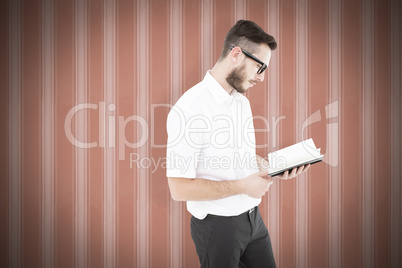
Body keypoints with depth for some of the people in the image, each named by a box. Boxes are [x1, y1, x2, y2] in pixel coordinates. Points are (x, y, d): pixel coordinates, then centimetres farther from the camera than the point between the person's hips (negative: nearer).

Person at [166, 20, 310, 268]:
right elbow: (179, 188, -24)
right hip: (218, 225, -7)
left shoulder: (243, 101, 7)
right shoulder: (190, 107, -21)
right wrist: (242, 186, -21)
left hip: (253, 218, 7)